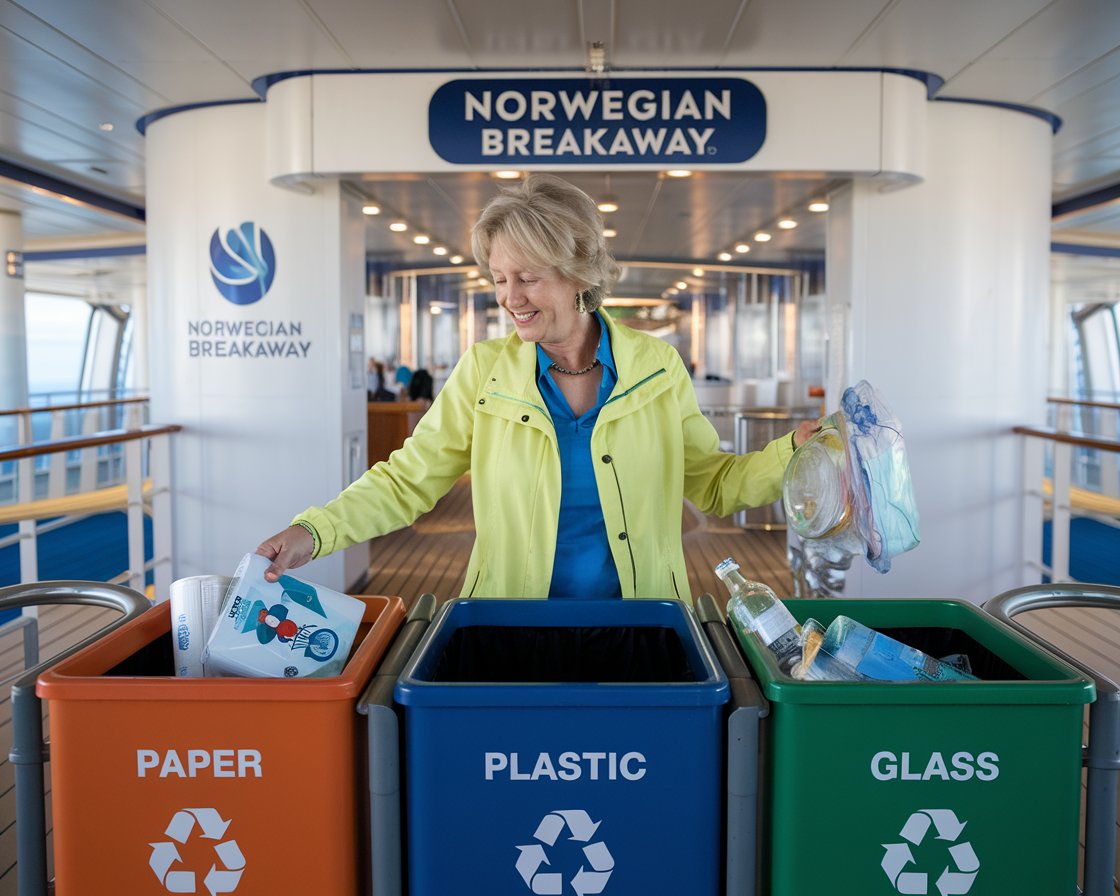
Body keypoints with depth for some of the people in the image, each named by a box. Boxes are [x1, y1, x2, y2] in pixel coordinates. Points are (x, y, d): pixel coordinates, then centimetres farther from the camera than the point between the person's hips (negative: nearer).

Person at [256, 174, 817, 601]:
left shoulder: (656, 368, 0)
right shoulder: (483, 372, -1)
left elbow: (713, 485, 7)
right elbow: (407, 482, -1)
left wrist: (793, 452, -9)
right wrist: (313, 532, -15)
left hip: (640, 624, 0)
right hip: (513, 627, 0)